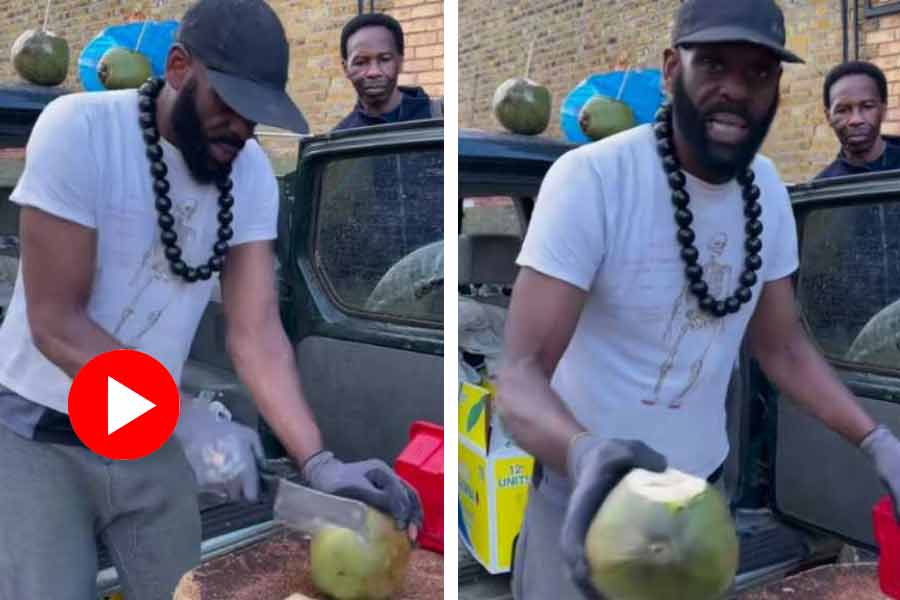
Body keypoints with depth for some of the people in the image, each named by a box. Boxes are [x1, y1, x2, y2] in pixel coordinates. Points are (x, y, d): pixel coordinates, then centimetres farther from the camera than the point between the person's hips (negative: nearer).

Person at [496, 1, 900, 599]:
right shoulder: (590, 178, -25)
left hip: (702, 479, 6)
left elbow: (783, 346, 5)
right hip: (585, 488, -5)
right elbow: (521, 374, -29)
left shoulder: (768, 189, -5)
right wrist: (585, 454, -49)